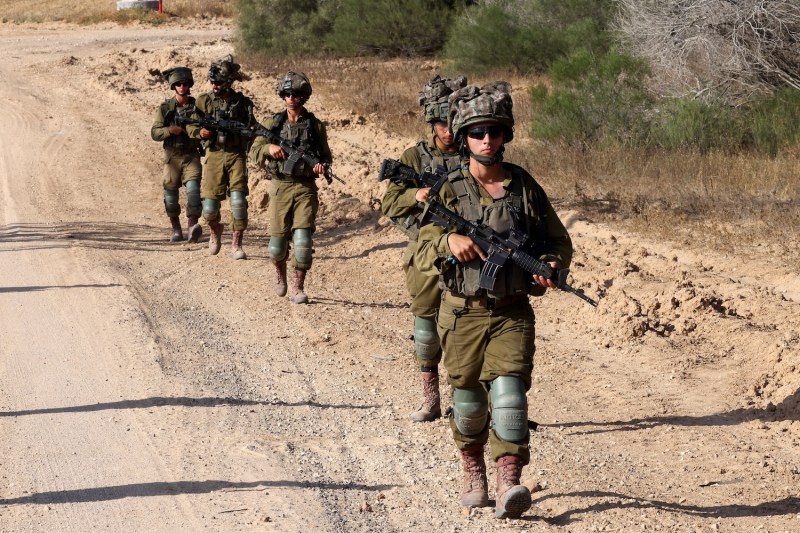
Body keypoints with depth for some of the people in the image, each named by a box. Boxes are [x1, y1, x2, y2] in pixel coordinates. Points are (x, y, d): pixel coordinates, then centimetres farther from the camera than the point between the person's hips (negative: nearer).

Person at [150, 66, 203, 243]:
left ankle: (192, 226, -27)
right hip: (172, 156, 1)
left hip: (191, 156, -1)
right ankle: (176, 229, 22)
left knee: (193, 189, -19)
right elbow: (154, 133, -2)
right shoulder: (165, 108, 1)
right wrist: (171, 130, -19)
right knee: (171, 194, 6)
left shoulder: (197, 106, 4)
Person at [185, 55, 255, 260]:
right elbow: (190, 126, 7)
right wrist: (200, 132, -14)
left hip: (236, 156, 0)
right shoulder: (204, 101, 3)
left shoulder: (243, 103, 5)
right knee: (210, 206, -3)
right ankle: (216, 231, 30)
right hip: (214, 156, 0)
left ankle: (236, 245, -1)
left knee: (238, 201, -13)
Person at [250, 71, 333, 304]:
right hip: (280, 188, 1)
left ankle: (298, 287, -2)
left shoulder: (315, 125, 4)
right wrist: (269, 148, -16)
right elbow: (254, 152, 5)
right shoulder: (273, 123, 6)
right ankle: (280, 272, 34)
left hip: (306, 189, -1)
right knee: (278, 241, 2)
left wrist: (322, 166, -11)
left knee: (303, 238, -14)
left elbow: (327, 157, 11)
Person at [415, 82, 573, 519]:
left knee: (508, 391, -17)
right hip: (463, 313, 1)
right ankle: (473, 473, 34)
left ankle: (508, 486, -23)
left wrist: (551, 267, -10)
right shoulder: (450, 191, 0)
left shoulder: (524, 186, 3)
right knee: (468, 400, 10)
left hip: (512, 313, 0)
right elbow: (423, 253, -5)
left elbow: (559, 241, 12)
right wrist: (448, 242, -27)